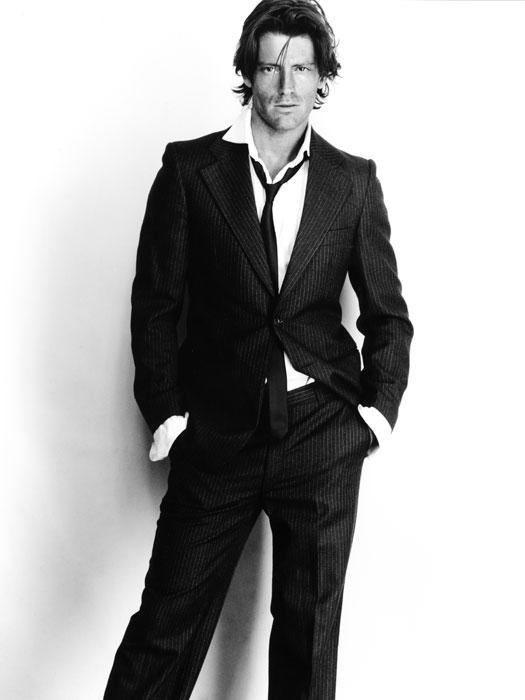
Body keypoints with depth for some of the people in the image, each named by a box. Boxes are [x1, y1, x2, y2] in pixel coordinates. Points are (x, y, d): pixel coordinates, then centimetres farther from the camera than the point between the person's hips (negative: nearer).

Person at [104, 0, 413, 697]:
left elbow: (388, 312, 11)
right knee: (165, 626, 3)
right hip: (217, 432, -1)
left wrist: (381, 406, 0)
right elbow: (155, 301, 2)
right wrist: (165, 411, -4)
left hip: (324, 436, 1)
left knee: (309, 637, 11)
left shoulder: (354, 180, 6)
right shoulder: (189, 168, 2)